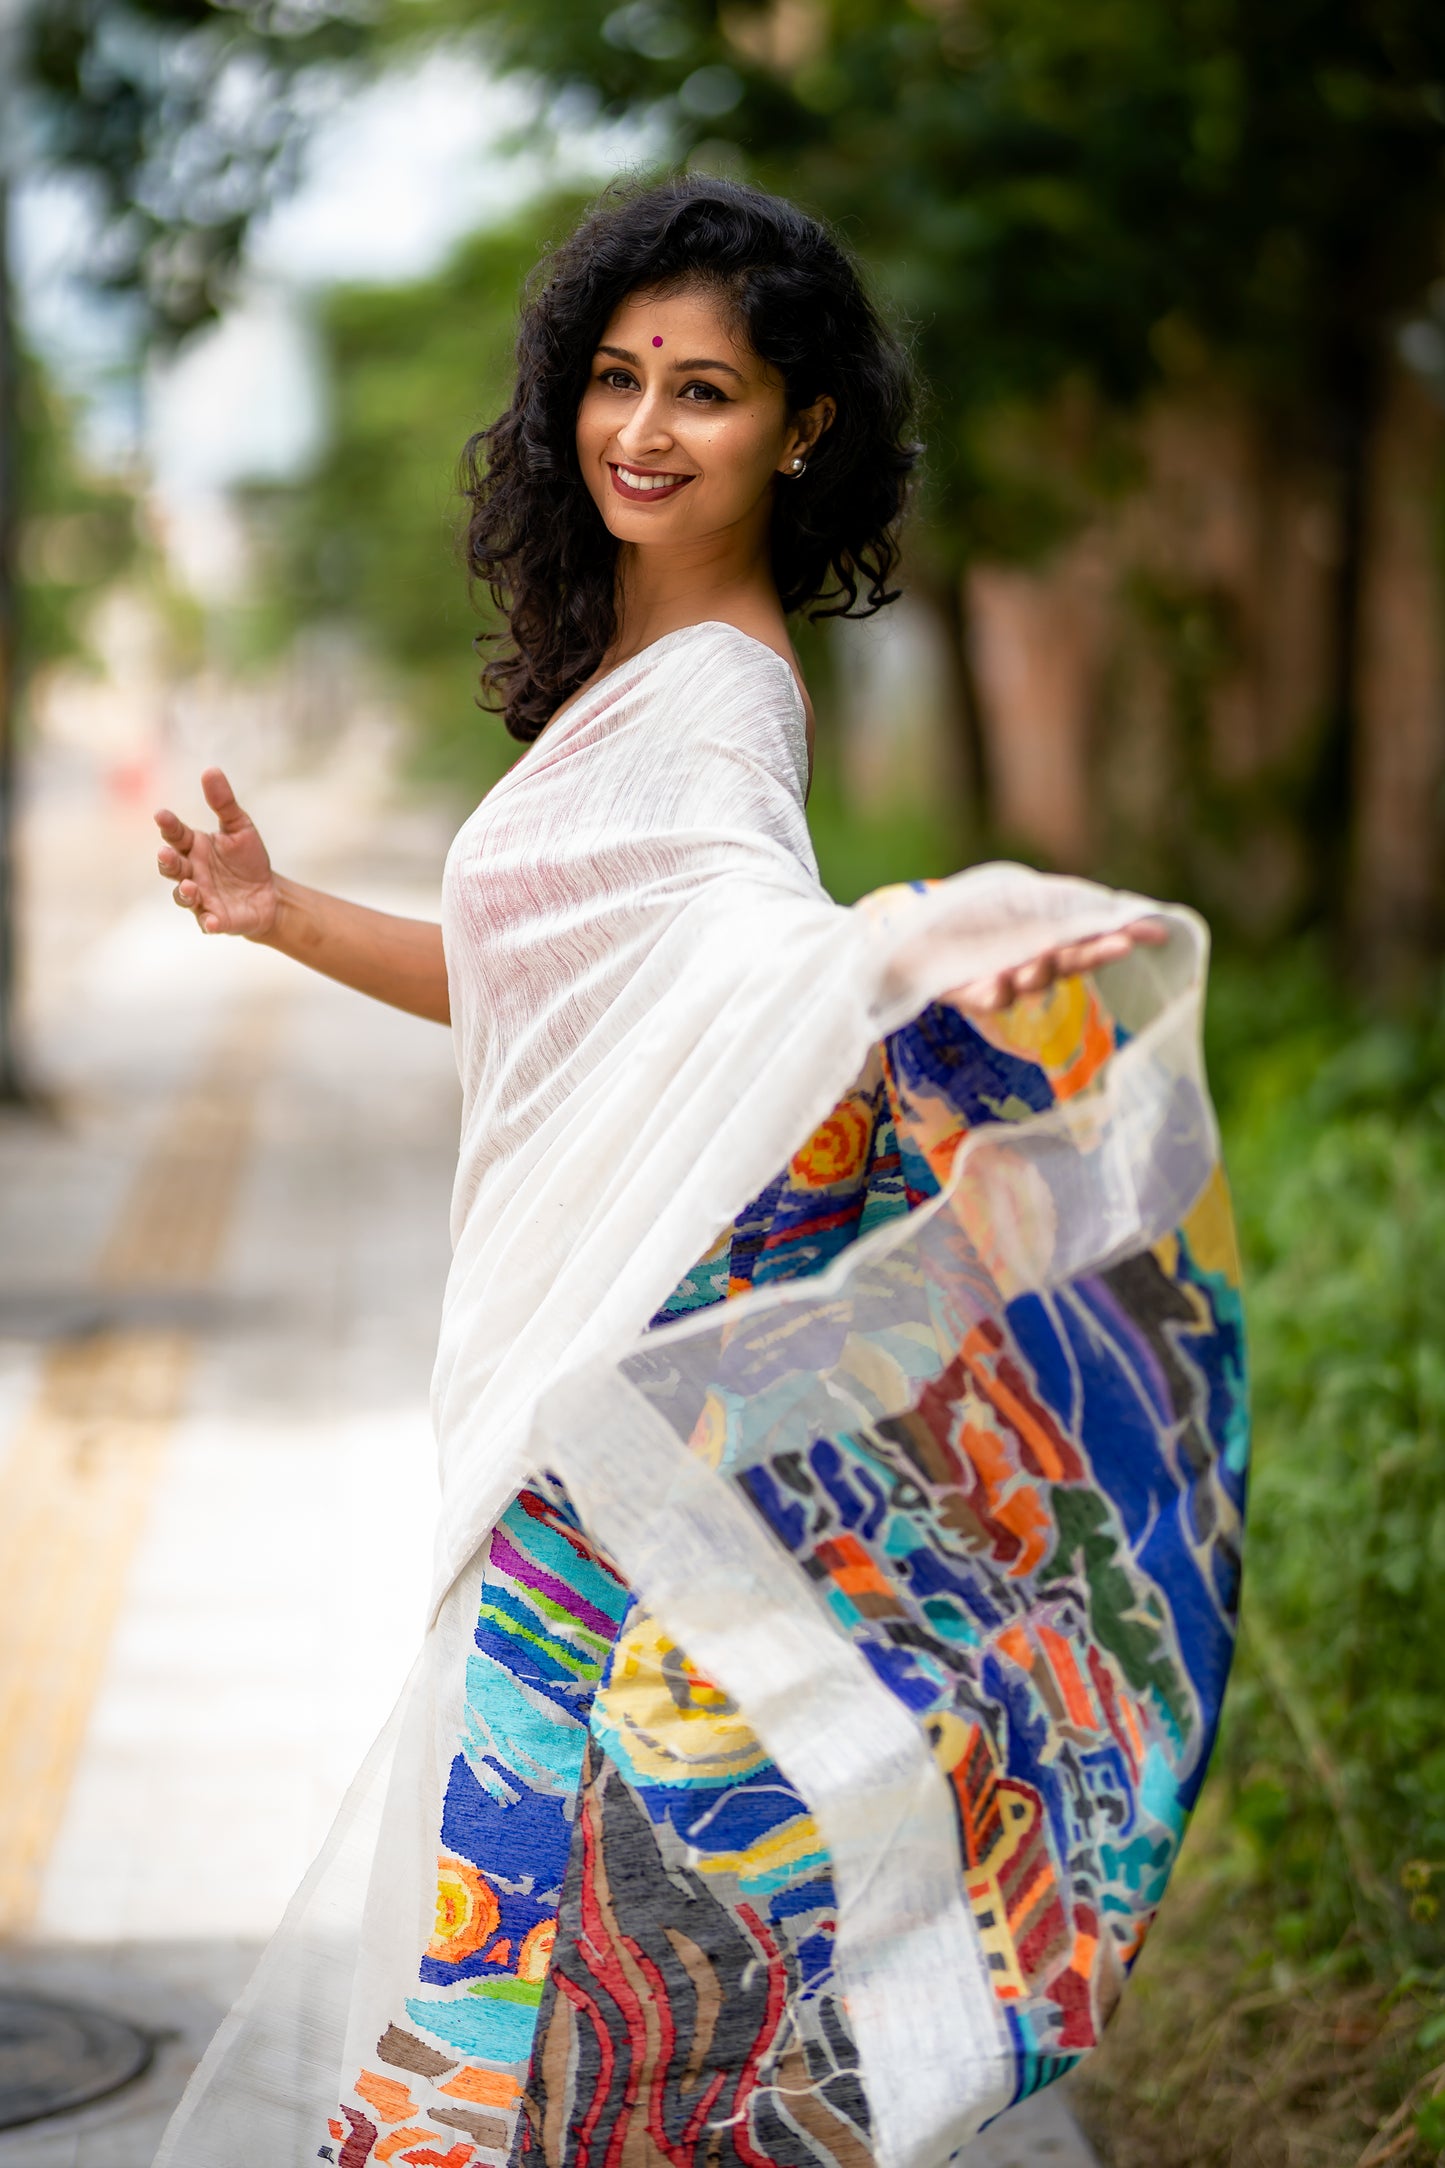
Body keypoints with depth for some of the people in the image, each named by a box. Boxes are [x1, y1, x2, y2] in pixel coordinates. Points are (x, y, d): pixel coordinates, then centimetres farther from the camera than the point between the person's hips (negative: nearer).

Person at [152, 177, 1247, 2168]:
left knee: (550, 1798, -5)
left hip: (665, 1341, -10)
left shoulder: (716, 688, -15)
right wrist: (287, 919, 25)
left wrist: (921, 960, -56)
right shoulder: (622, 674, 15)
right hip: (575, 1322, 10)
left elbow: (746, 927, -36)